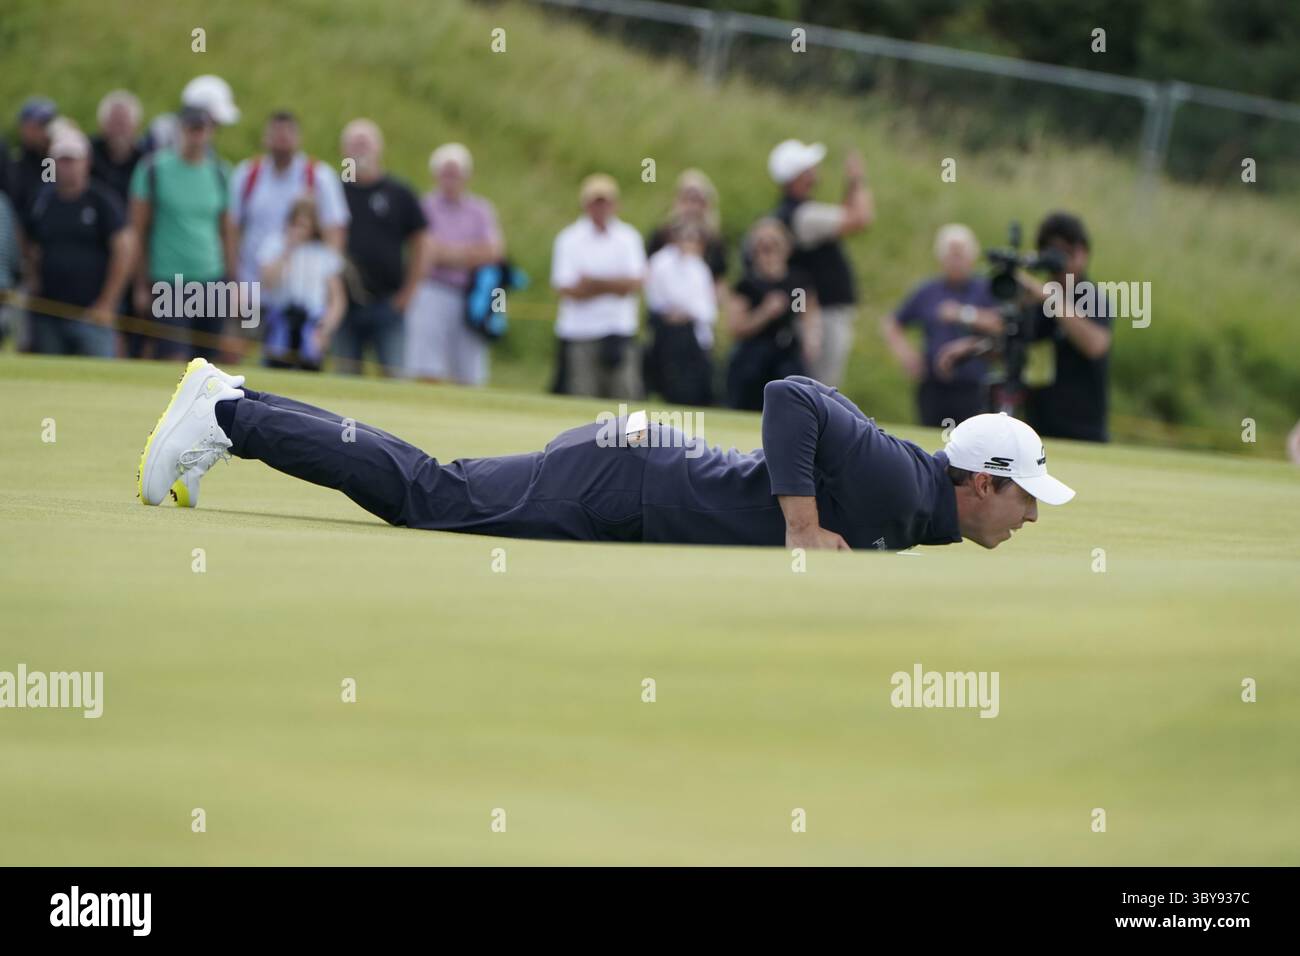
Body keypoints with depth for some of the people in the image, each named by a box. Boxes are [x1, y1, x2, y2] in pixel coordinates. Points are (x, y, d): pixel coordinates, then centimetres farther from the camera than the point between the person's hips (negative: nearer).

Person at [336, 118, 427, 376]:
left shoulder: (399, 193, 5)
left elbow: (420, 245, 7)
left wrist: (408, 292, 0)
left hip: (389, 303, -1)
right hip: (344, 303, 1)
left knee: (394, 375, -5)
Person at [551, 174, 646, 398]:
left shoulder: (628, 237, 8)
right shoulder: (569, 239, 1)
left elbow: (635, 283, -4)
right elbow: (567, 289, -7)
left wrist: (594, 283, -13)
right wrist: (614, 285, -7)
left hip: (621, 330, 2)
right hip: (579, 334, -2)